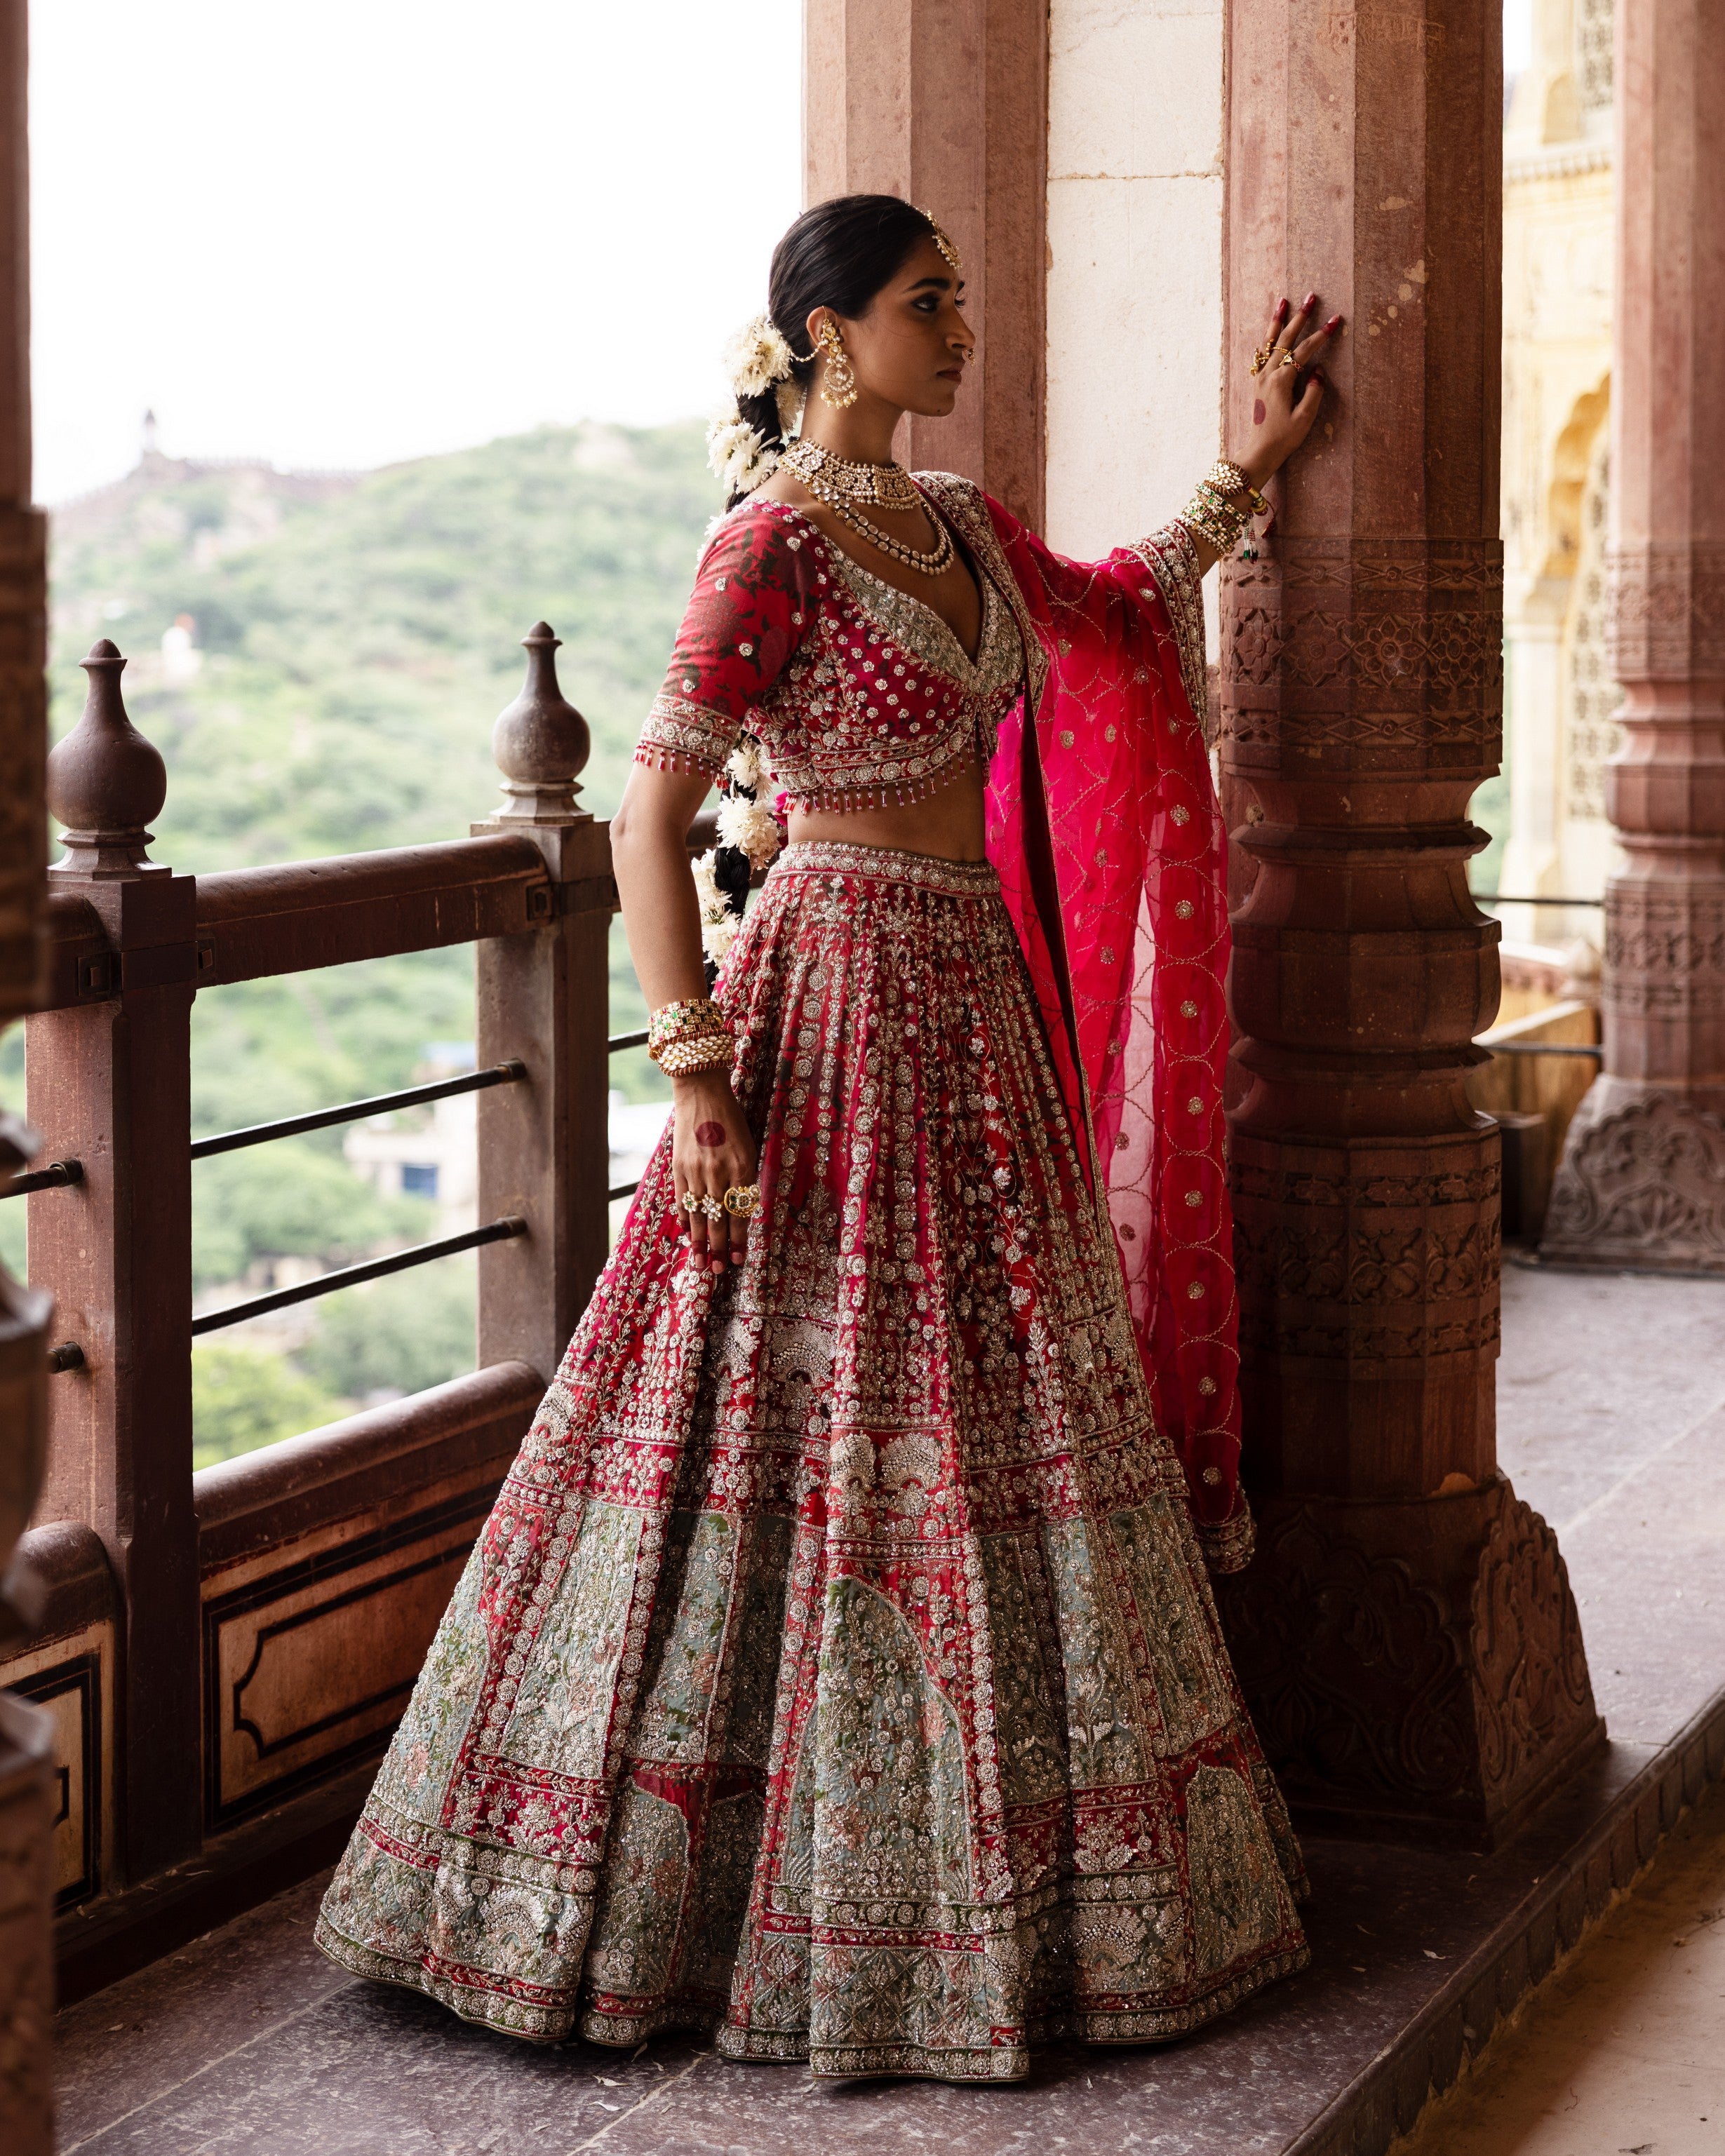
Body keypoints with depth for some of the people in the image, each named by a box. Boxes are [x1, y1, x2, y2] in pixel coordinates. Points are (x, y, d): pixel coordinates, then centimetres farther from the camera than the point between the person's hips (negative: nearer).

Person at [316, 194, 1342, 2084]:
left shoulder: (955, 525, 12)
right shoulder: (778, 543, -13)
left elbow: (1111, 609, 33)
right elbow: (651, 818, -16)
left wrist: (1248, 473, 31)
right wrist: (698, 1075, -20)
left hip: (972, 998, 9)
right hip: (835, 989, -9)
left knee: (991, 1422, 13)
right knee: (811, 1430, -4)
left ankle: (980, 1882, 25)